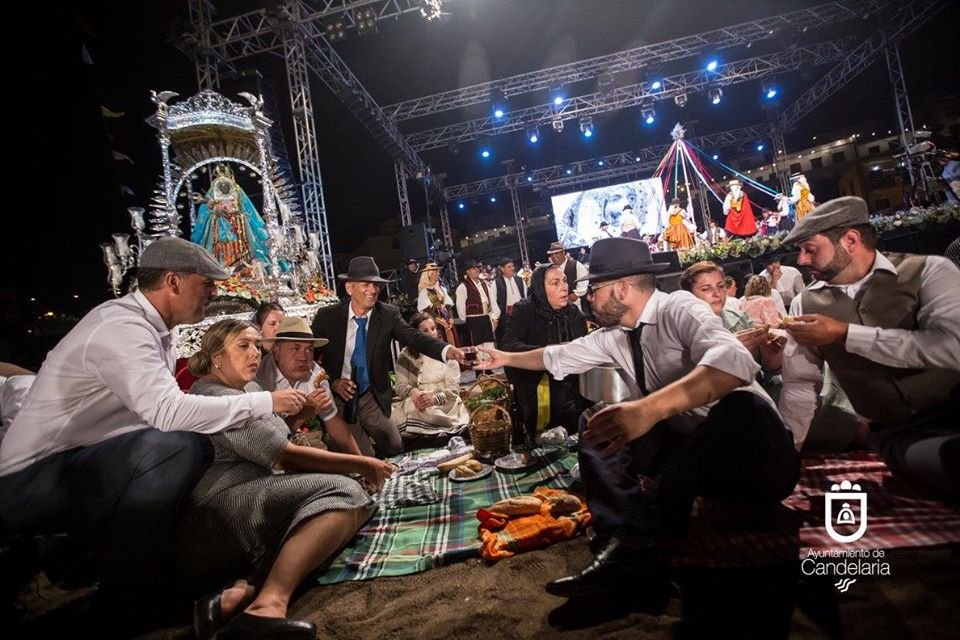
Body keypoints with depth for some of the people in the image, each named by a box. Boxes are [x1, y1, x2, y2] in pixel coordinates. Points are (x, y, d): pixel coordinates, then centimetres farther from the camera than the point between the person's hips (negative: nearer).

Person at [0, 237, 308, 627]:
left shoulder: (155, 328, 6)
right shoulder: (123, 326, -23)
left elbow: (161, 408, 5)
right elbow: (168, 411, -35)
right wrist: (266, 402, -27)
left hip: (76, 466, 10)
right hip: (32, 481, -10)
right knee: (181, 445, -28)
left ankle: (86, 551, 15)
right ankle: (122, 601, -11)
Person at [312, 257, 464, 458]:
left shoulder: (388, 314, -8)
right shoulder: (327, 316, -9)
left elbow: (415, 337, -23)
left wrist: (447, 350, -42)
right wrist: (332, 382, -16)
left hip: (372, 397, 2)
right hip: (337, 396, -1)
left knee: (394, 446, -1)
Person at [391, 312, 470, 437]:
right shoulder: (406, 355, 8)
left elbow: (453, 388, -3)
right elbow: (400, 385, 2)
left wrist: (435, 398, -23)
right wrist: (412, 391, -22)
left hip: (443, 404, -2)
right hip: (415, 402, 2)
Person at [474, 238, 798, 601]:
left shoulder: (679, 309, -16)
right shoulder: (615, 335, 6)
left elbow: (733, 361, -36)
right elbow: (560, 357, 23)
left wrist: (648, 408, -47)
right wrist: (505, 358, 32)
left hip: (753, 449, -7)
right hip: (691, 444, 7)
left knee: (741, 406, -38)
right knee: (598, 425, -4)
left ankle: (633, 540, -31)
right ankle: (628, 547, -26)